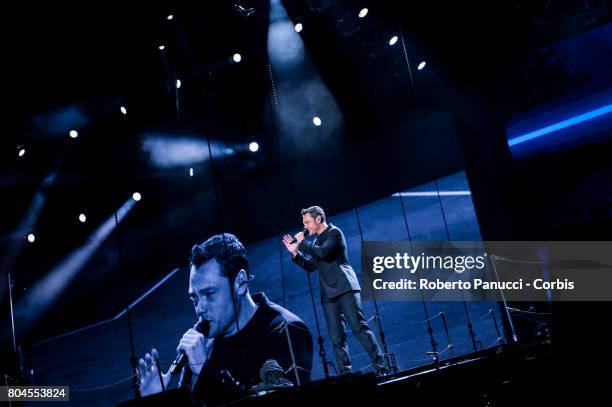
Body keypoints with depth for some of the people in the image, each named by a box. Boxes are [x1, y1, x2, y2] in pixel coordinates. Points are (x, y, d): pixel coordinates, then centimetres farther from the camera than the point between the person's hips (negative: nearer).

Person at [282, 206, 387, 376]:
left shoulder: (334, 232, 1)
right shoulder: (317, 241, 23)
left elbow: (323, 253, -16)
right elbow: (311, 266, 27)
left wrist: (302, 242, -4)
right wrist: (295, 252, 16)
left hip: (345, 288, -7)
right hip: (329, 294, 7)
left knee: (359, 328, -14)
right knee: (337, 338, 0)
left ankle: (381, 368, -13)